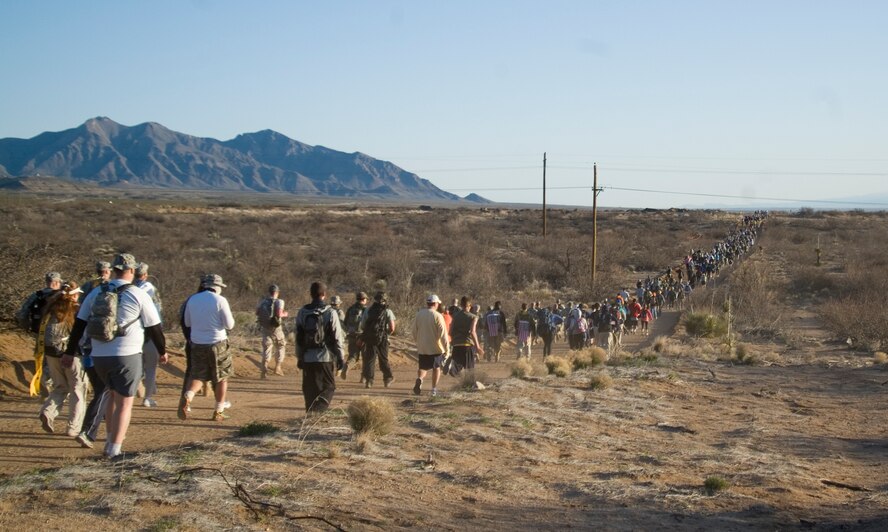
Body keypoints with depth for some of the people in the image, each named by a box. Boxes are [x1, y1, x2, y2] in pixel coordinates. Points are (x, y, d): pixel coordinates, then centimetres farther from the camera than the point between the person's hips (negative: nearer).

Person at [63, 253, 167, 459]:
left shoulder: (96, 293, 7)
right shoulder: (138, 295, -6)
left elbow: (79, 325, 10)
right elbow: (154, 327, -1)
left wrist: (70, 352, 18)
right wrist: (162, 351, 14)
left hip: (98, 356, 5)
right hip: (126, 356, -5)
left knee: (114, 394, 25)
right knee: (124, 403, 3)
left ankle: (111, 440, 26)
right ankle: (114, 450, 0)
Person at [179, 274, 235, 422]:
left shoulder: (192, 299, 3)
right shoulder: (220, 300, -11)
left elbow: (187, 323, 12)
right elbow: (229, 325, -10)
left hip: (197, 344, 4)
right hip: (217, 344, -4)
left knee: (199, 376, 13)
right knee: (221, 378, 12)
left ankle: (187, 396, -17)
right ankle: (219, 412, 14)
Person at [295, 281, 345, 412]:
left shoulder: (303, 312, 3)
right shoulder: (330, 313, -7)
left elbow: (298, 338, 6)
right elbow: (337, 338, -6)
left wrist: (299, 357, 15)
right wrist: (341, 357, 2)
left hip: (307, 358, 3)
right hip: (325, 357, -3)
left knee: (309, 390, 13)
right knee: (328, 387, 5)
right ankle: (318, 410, -17)